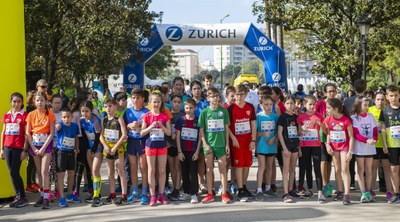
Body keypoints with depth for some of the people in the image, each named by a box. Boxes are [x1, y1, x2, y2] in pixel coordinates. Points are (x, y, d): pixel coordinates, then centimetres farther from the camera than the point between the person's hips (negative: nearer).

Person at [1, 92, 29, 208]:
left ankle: (23, 198, 2)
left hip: (18, 147, -5)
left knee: (14, 172, -8)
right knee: (12, 173, 6)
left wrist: (24, 150, -9)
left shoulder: (25, 115, -3)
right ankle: (18, 196, 14)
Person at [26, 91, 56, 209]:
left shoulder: (50, 114, -5)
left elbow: (52, 133, -8)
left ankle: (46, 198, -10)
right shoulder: (31, 115, 4)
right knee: (39, 172, 9)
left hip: (46, 145, -4)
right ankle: (42, 195, 16)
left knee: (44, 172, -10)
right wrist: (34, 148, -7)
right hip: (34, 145, 4)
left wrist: (43, 148, -14)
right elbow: (28, 133, 2)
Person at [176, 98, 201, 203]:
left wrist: (197, 152, -6)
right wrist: (179, 151, -4)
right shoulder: (181, 120, 2)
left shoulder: (198, 120, -1)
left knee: (193, 172, -2)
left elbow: (200, 137, 0)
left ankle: (194, 194, -1)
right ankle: (186, 192, 19)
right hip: (183, 151, 2)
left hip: (193, 151, -2)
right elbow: (177, 136, 2)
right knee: (184, 172, 9)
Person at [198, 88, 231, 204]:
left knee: (223, 169, 3)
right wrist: (205, 144, -8)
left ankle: (224, 194, 8)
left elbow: (226, 128, 6)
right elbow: (201, 130, 1)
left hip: (221, 144, 0)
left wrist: (227, 144, 2)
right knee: (209, 169, 6)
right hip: (208, 145, 0)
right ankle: (210, 194, 13)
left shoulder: (223, 111, 2)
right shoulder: (204, 112, -1)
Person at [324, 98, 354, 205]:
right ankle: (340, 192, 19)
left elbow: (351, 137, -13)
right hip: (334, 147, 5)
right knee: (337, 170, 10)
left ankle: (346, 194, -10)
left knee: (345, 169, -9)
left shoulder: (346, 120, -18)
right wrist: (328, 144, -4)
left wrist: (350, 152, -15)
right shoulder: (328, 119, -4)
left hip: (344, 146, -5)